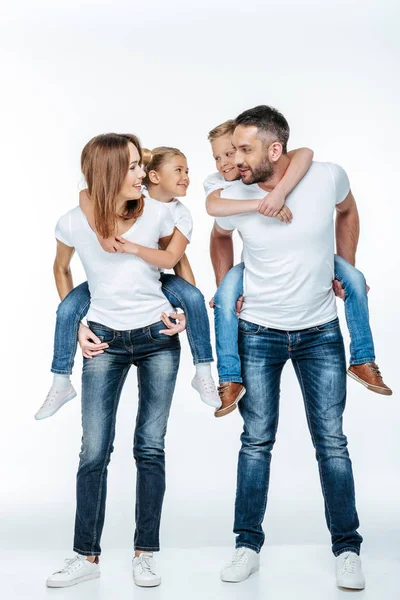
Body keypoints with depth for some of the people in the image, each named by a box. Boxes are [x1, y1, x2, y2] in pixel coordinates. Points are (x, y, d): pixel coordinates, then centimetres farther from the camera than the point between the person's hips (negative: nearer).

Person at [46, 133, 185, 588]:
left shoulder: (156, 213, -8)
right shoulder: (74, 223, -9)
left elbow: (177, 252, 13)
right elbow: (61, 269, 11)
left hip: (158, 337, 0)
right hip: (105, 341, 0)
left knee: (151, 448, 3)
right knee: (94, 451, -1)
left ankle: (145, 553, 14)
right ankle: (87, 555, 11)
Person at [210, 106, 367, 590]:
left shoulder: (328, 177, -15)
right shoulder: (234, 199, -13)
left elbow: (347, 211, 10)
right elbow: (220, 238, 12)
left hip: (321, 332, 0)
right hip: (258, 333, 0)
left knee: (331, 441, 2)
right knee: (256, 441, 4)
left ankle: (347, 549, 15)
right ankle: (248, 545, 17)